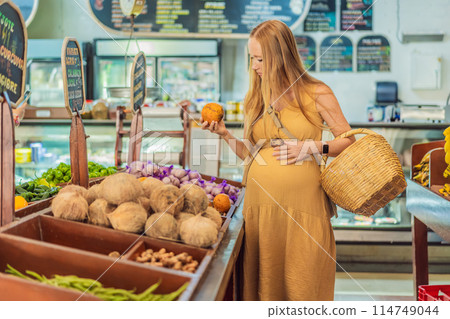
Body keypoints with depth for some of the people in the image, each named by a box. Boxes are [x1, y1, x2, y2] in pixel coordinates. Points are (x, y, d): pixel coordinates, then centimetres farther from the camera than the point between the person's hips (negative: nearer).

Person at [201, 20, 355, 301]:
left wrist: (311, 147, -10)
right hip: (259, 202, 4)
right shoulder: (254, 98, 12)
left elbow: (348, 141, 4)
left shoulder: (316, 94, 1)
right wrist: (224, 134, 0)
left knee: (303, 285, 1)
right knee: (264, 283, 7)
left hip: (303, 204, -3)